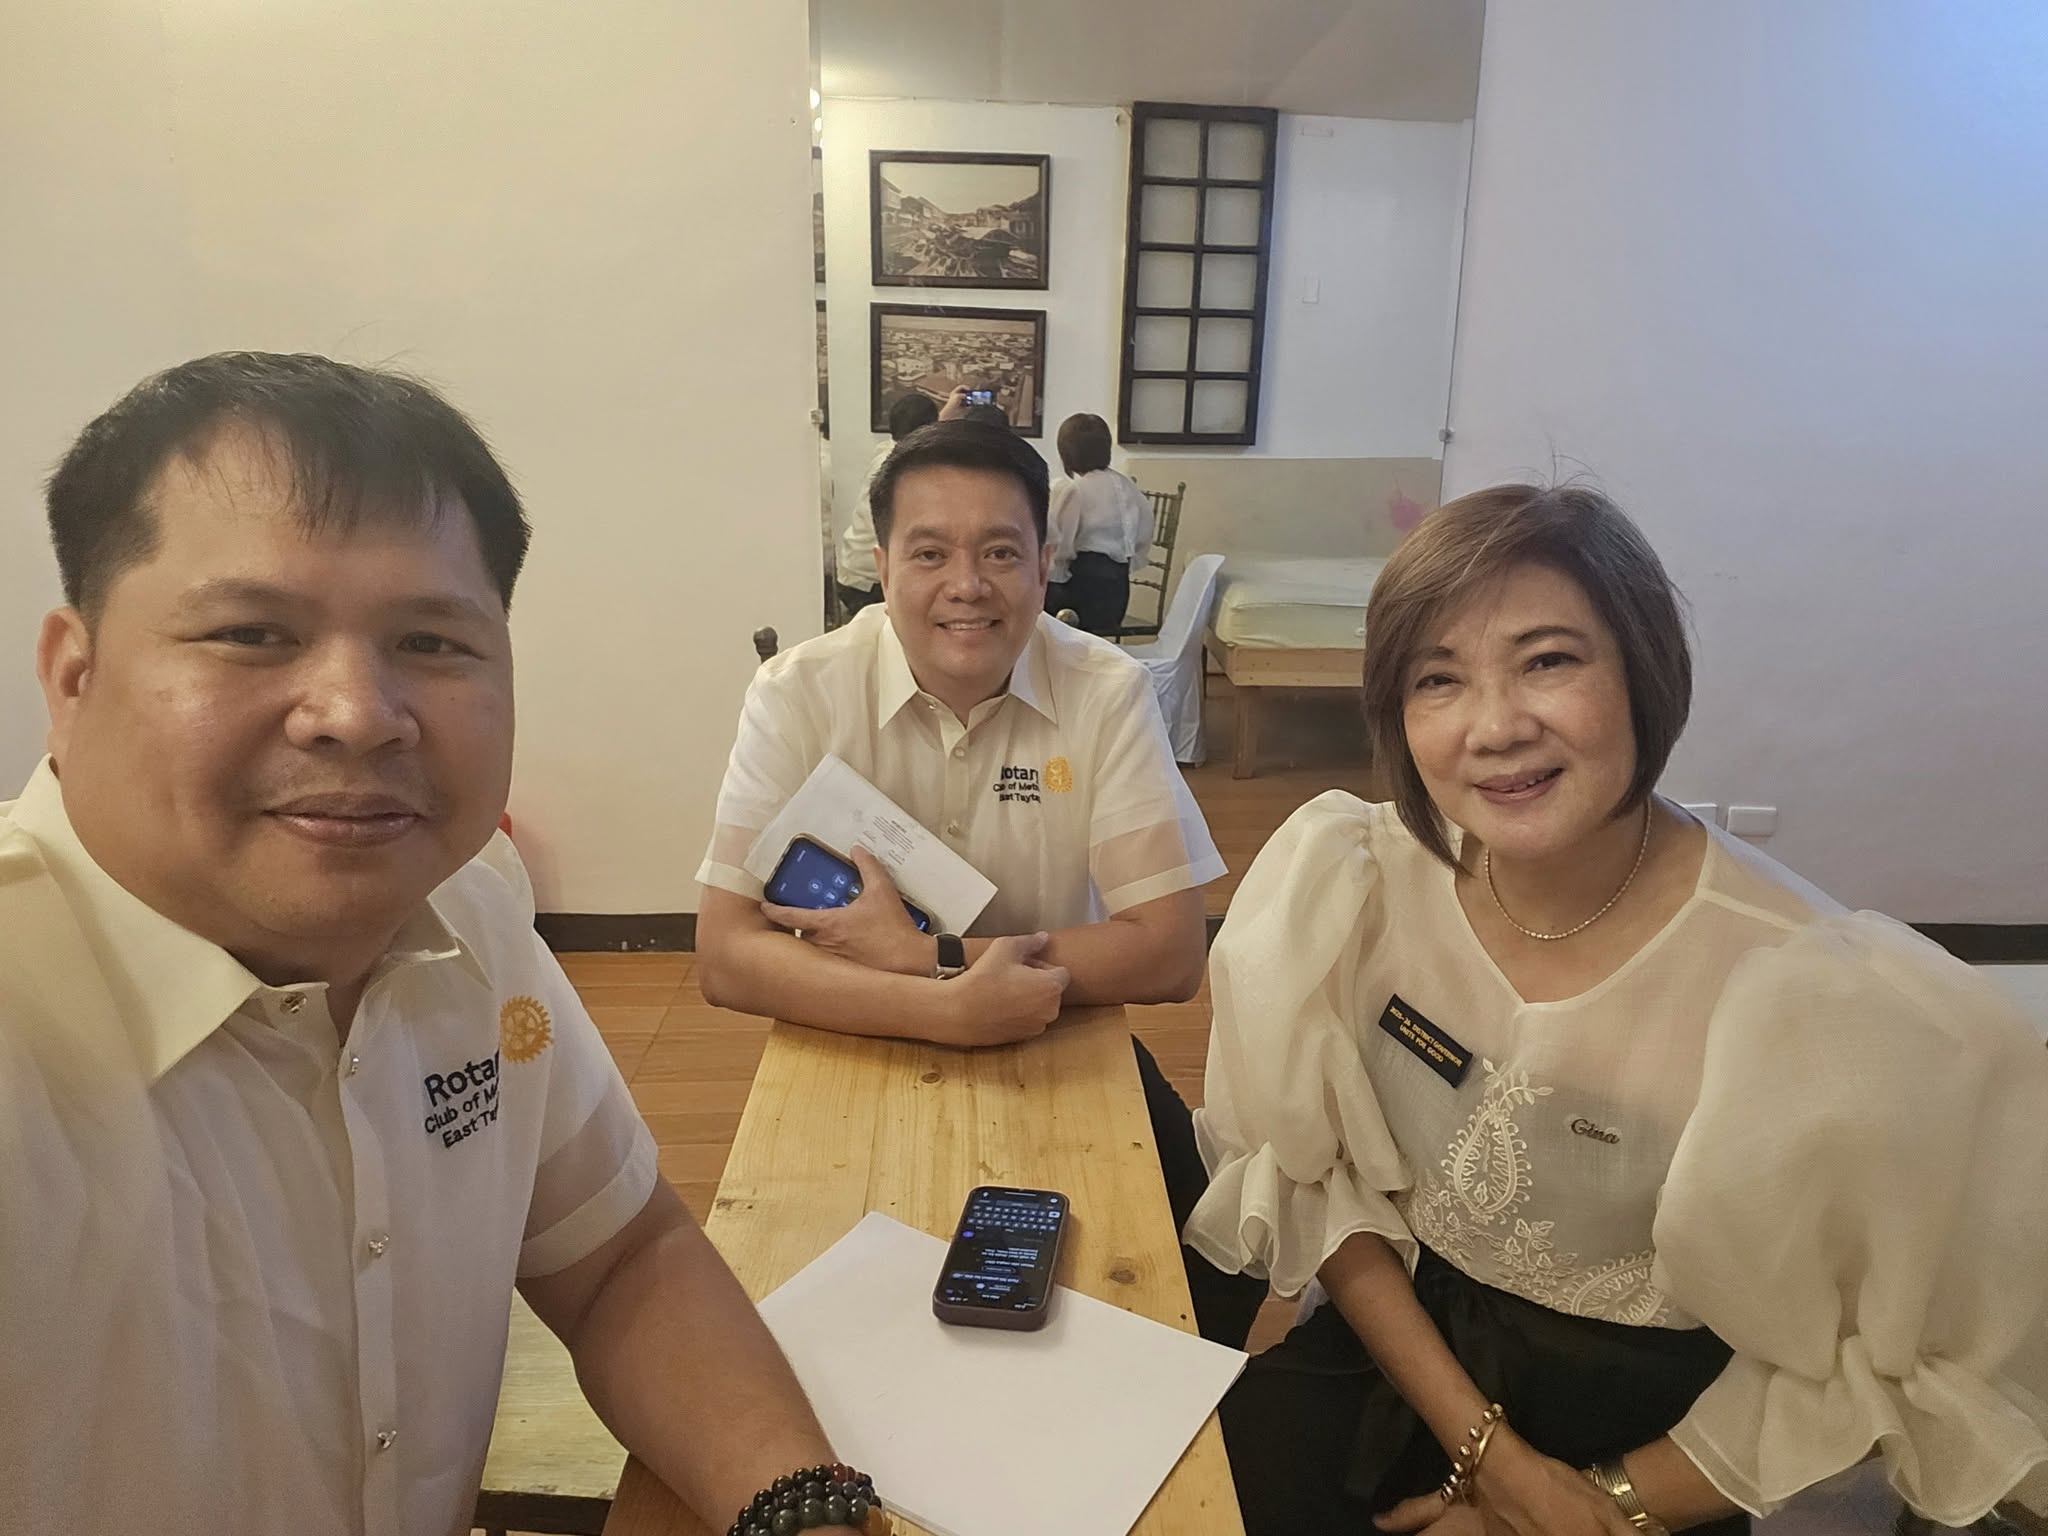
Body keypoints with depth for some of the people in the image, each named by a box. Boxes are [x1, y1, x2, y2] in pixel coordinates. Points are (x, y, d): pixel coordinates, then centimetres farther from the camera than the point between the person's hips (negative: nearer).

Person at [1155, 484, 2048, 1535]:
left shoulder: (1824, 1001, -23)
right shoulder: (1351, 883, -14)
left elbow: (1888, 1353, -11)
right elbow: (1314, 1174, -6)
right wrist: (1488, 1449, -12)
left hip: (1640, 1428, -2)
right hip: (1389, 1347, 3)